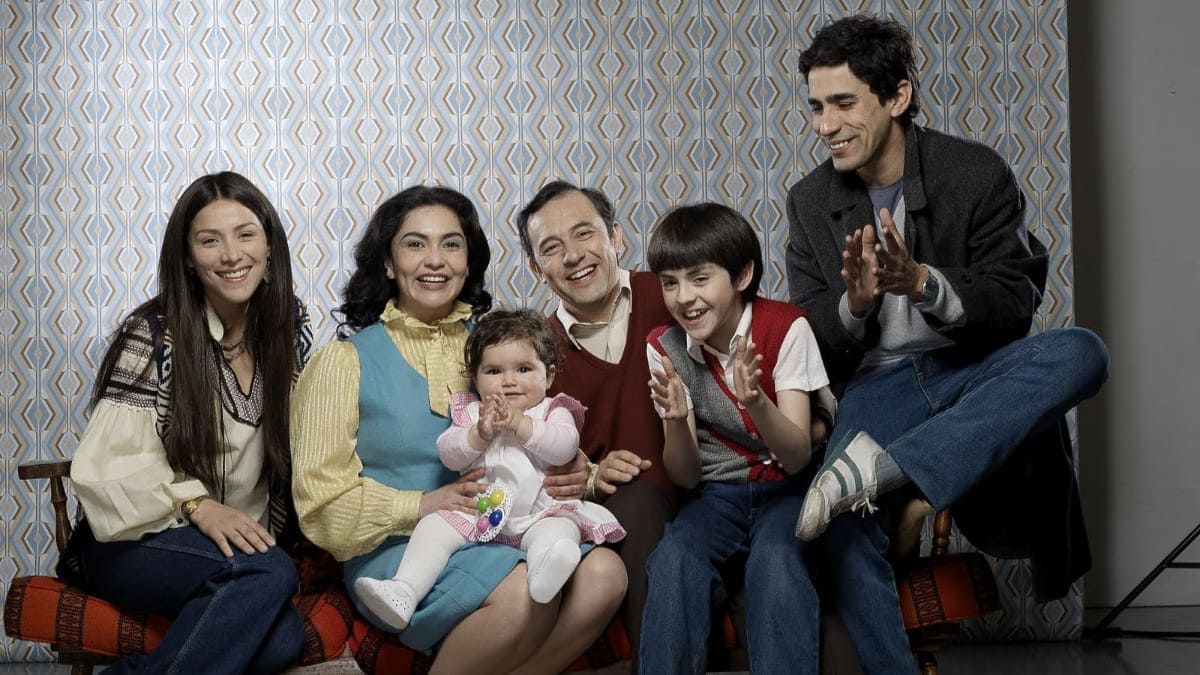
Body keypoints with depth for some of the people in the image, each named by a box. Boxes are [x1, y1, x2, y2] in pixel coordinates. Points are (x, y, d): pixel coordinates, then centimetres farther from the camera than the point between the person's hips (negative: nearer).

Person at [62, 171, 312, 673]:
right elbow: (111, 462, -10)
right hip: (138, 544, -4)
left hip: (243, 537, 4)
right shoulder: (153, 335, -8)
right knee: (269, 572, -33)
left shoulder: (291, 326, 6)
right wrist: (197, 505, -22)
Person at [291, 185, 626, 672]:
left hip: (498, 535, 4)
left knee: (602, 574, -26)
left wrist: (567, 476, -5)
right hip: (398, 548, -4)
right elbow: (322, 498, -2)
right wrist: (422, 505, -16)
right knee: (526, 592, -33)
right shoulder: (347, 360, 3)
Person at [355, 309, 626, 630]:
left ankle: (546, 568, -66)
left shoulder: (553, 411, 12)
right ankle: (404, 592, -33)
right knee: (434, 525, -19)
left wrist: (520, 424, -15)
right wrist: (480, 433, -12)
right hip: (476, 512, 3)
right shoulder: (471, 413, 19)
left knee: (559, 528, -34)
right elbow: (448, 454, 5)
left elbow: (564, 447, -9)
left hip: (539, 513, -3)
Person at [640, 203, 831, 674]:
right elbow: (685, 477, -7)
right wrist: (675, 420, -29)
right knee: (672, 559, -28)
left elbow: (797, 457, -19)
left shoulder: (785, 327, -13)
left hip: (786, 488, -2)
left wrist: (755, 402, -39)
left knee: (774, 558, -33)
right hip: (718, 494, 2)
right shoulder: (664, 347, -5)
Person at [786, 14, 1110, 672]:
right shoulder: (810, 201, 4)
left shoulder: (977, 173, -4)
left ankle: (882, 465, -41)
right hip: (879, 381, 0)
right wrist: (855, 304, -21)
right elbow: (814, 342, 4)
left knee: (1080, 352, -33)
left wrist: (922, 282, -26)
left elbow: (1014, 306, -7)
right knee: (842, 522, -30)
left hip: (971, 369, 0)